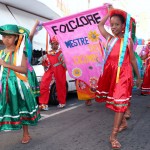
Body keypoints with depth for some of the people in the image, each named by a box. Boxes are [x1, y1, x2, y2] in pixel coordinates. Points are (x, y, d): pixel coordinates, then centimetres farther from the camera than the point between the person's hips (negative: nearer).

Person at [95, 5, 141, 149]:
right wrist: (109, 12, 18)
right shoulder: (109, 38, 9)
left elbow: (132, 59, 4)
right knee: (114, 101, 13)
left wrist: (138, 77, 8)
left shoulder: (128, 41, -1)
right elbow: (100, 25, 21)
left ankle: (113, 135, -7)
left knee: (120, 102, -9)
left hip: (123, 74, -4)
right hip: (110, 73, 5)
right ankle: (123, 123, 37)